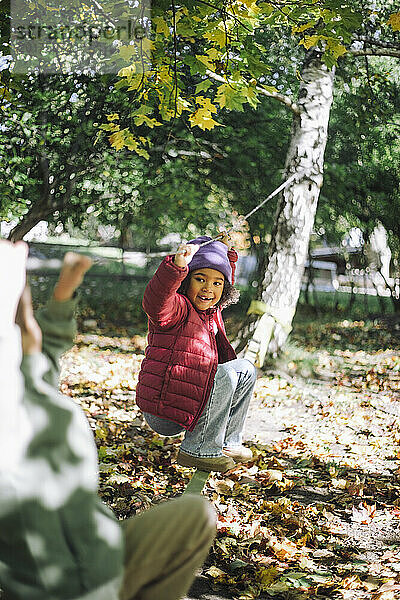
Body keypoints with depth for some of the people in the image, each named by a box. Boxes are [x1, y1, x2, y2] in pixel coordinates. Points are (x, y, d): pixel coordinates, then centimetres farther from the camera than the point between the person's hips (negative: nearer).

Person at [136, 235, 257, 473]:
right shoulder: (177, 307, -16)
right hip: (162, 413, -10)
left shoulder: (211, 311, 10)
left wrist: (225, 253, 24)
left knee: (246, 370, 13)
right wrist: (177, 265, -54)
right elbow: (155, 302, -42)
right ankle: (199, 451, -14)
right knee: (225, 375, -24)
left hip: (187, 404, 10)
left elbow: (224, 289, 34)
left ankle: (228, 442, 19)